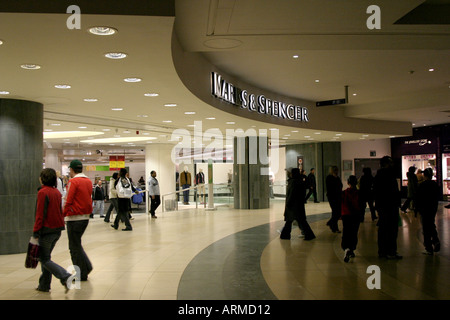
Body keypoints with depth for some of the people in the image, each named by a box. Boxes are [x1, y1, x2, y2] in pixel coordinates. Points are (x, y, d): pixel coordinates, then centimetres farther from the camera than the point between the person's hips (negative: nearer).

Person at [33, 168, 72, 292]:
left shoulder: (43, 192, -15)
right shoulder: (57, 192, 8)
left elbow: (40, 214, -17)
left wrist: (36, 231, -13)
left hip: (47, 230, -8)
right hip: (57, 229, 8)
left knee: (44, 259, 2)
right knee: (46, 256, 18)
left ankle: (65, 277, -14)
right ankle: (44, 285, 23)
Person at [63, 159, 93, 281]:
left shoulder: (73, 182, -13)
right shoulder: (89, 181, 8)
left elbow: (68, 201, -16)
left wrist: (63, 215, -8)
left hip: (74, 218, -7)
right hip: (86, 217, 7)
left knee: (75, 246, 3)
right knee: (77, 244, 21)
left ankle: (81, 274, 8)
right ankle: (87, 266, 15)